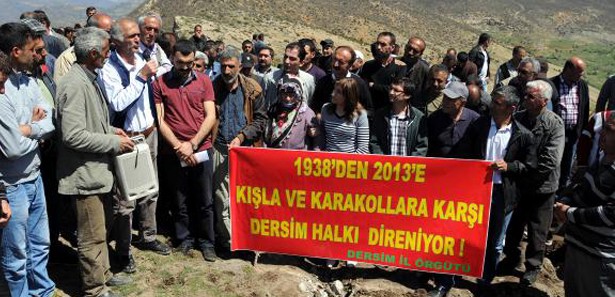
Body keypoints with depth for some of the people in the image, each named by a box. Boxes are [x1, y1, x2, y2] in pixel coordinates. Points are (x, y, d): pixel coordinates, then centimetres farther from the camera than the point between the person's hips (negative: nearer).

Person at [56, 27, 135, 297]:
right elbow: (73, 135, -26)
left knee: (101, 229, 23)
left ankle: (103, 274, 40)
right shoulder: (75, 85, -21)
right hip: (85, 173, -10)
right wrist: (113, 142, -18)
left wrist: (111, 130, 7)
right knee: (92, 237, 5)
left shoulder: (88, 80, 10)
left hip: (97, 169, 10)